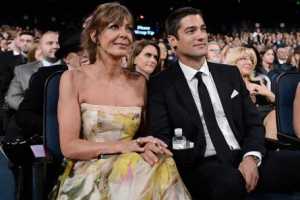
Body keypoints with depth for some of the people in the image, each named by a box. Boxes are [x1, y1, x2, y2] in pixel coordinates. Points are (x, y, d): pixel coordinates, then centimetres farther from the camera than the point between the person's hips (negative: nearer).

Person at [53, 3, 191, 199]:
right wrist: (122, 146, -18)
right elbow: (69, 146, -10)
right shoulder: (74, 78, -4)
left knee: (161, 169, -28)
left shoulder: (139, 82, 7)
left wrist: (150, 147, -9)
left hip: (134, 172, 4)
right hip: (89, 177, -4)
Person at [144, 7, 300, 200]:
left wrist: (251, 157, -9)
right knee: (230, 181, -37)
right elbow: (161, 136, -3)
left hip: (244, 158, 4)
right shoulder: (161, 84, 3)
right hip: (201, 166, -3)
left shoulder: (230, 74, 14)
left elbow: (254, 123, 11)